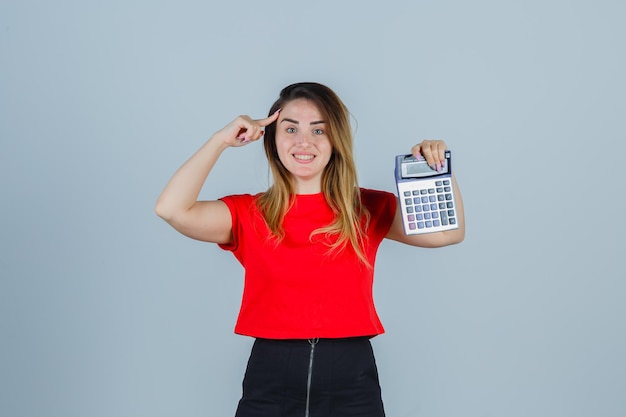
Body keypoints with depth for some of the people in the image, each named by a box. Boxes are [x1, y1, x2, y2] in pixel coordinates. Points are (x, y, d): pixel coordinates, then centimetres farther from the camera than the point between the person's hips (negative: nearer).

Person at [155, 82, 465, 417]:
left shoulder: (368, 210, 8)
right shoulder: (250, 214, 3)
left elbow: (448, 233, 5)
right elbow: (171, 209, -11)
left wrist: (440, 169, -9)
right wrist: (222, 141, -5)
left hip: (351, 380, 1)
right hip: (270, 380, -1)